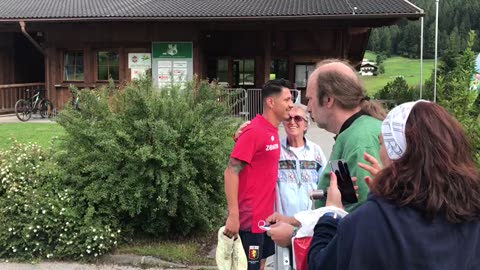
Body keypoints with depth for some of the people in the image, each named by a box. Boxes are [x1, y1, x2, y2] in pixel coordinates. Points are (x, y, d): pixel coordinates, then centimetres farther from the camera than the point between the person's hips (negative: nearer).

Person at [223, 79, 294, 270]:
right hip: (250, 219, -8)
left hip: (265, 217, 8)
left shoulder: (273, 131, 9)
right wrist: (233, 214, -23)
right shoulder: (254, 132, -16)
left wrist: (271, 211, 12)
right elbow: (231, 172, -19)